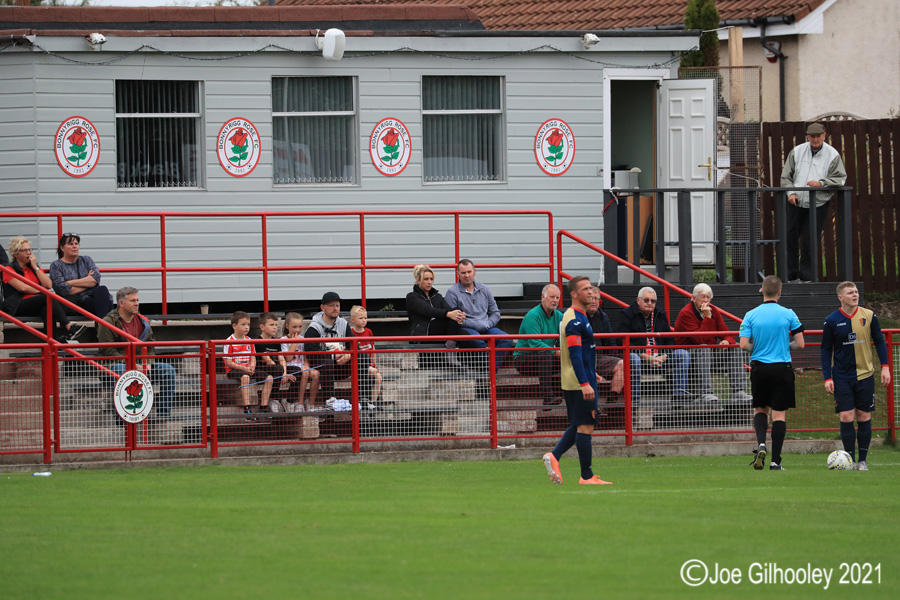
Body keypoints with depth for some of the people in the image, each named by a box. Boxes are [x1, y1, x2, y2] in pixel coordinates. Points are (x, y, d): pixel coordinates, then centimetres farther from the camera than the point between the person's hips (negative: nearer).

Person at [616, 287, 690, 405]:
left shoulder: (661, 314, 17)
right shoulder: (626, 314, 0)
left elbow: (670, 340, 14)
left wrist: (664, 356, -8)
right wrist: (644, 356, -21)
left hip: (659, 356, 5)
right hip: (639, 355, -5)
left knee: (683, 354, -12)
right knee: (633, 359, -40)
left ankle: (679, 394, -18)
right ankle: (634, 399, -37)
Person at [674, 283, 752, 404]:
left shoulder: (713, 311, 7)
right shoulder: (686, 313, -16)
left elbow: (727, 334, 6)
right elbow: (700, 340, -27)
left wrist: (727, 341, -19)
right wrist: (707, 317, -27)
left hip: (710, 351, 7)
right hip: (688, 352, -7)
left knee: (734, 349, -8)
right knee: (703, 349, -37)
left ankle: (738, 392, -16)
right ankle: (705, 393, -47)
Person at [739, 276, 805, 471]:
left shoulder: (751, 315, -2)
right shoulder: (788, 314, -4)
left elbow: (744, 345, -7)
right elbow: (800, 344, -4)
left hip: (759, 367, 1)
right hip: (782, 368, -1)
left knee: (760, 409, 19)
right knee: (779, 414, 2)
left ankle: (761, 444, -6)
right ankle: (775, 460, -1)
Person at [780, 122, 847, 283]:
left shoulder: (832, 155, 0)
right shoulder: (797, 152, 7)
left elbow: (840, 179, -2)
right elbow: (786, 176, 10)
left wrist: (821, 184, -16)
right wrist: (790, 192, -6)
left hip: (818, 204, -3)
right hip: (796, 202, 3)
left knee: (810, 241, -2)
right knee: (790, 238, 2)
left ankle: (807, 277, 7)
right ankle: (791, 276, 12)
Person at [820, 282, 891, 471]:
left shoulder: (869, 316, 0)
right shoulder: (832, 321, -3)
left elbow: (880, 342, 9)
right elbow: (826, 350, 3)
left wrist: (885, 366, -1)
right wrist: (827, 378, -2)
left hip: (865, 375, 1)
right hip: (842, 377, -1)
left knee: (864, 417, 3)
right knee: (846, 417, -7)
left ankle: (863, 460, 11)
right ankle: (850, 460, 0)